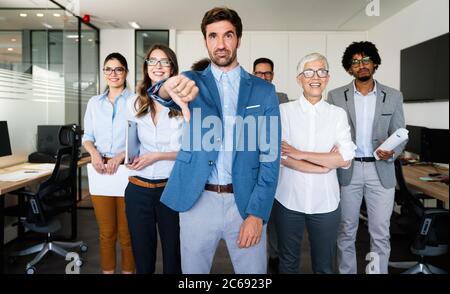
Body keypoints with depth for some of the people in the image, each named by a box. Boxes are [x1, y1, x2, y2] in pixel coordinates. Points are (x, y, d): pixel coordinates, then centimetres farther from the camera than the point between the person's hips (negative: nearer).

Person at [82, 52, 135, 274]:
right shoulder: (94, 102, 13)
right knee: (106, 232, 9)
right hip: (100, 170, 3)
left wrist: (120, 156, -17)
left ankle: (128, 271, 17)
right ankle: (107, 271, 23)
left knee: (126, 232, 2)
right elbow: (87, 136, 13)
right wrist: (94, 152, -7)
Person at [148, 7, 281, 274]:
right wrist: (170, 87, -43)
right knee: (193, 270, 14)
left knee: (253, 270, 10)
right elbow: (162, 94, -18)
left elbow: (270, 157, -1)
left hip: (246, 201, 0)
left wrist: (257, 213, -9)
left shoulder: (264, 91, 3)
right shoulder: (193, 81, 5)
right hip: (197, 200, 1)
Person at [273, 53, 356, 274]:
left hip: (325, 201, 1)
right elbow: (280, 156, -11)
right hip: (289, 199, -1)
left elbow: (346, 159, -9)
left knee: (324, 266, 15)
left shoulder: (338, 114, 2)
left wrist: (300, 154, -13)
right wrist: (325, 165, -13)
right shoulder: (284, 111, -2)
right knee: (288, 263, 17)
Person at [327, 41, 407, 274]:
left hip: (381, 171, 1)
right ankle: (346, 272, 27)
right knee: (346, 231, 10)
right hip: (347, 170, 0)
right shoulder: (336, 96, 2)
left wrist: (393, 151, -15)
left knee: (380, 233, 7)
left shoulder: (393, 96, 4)